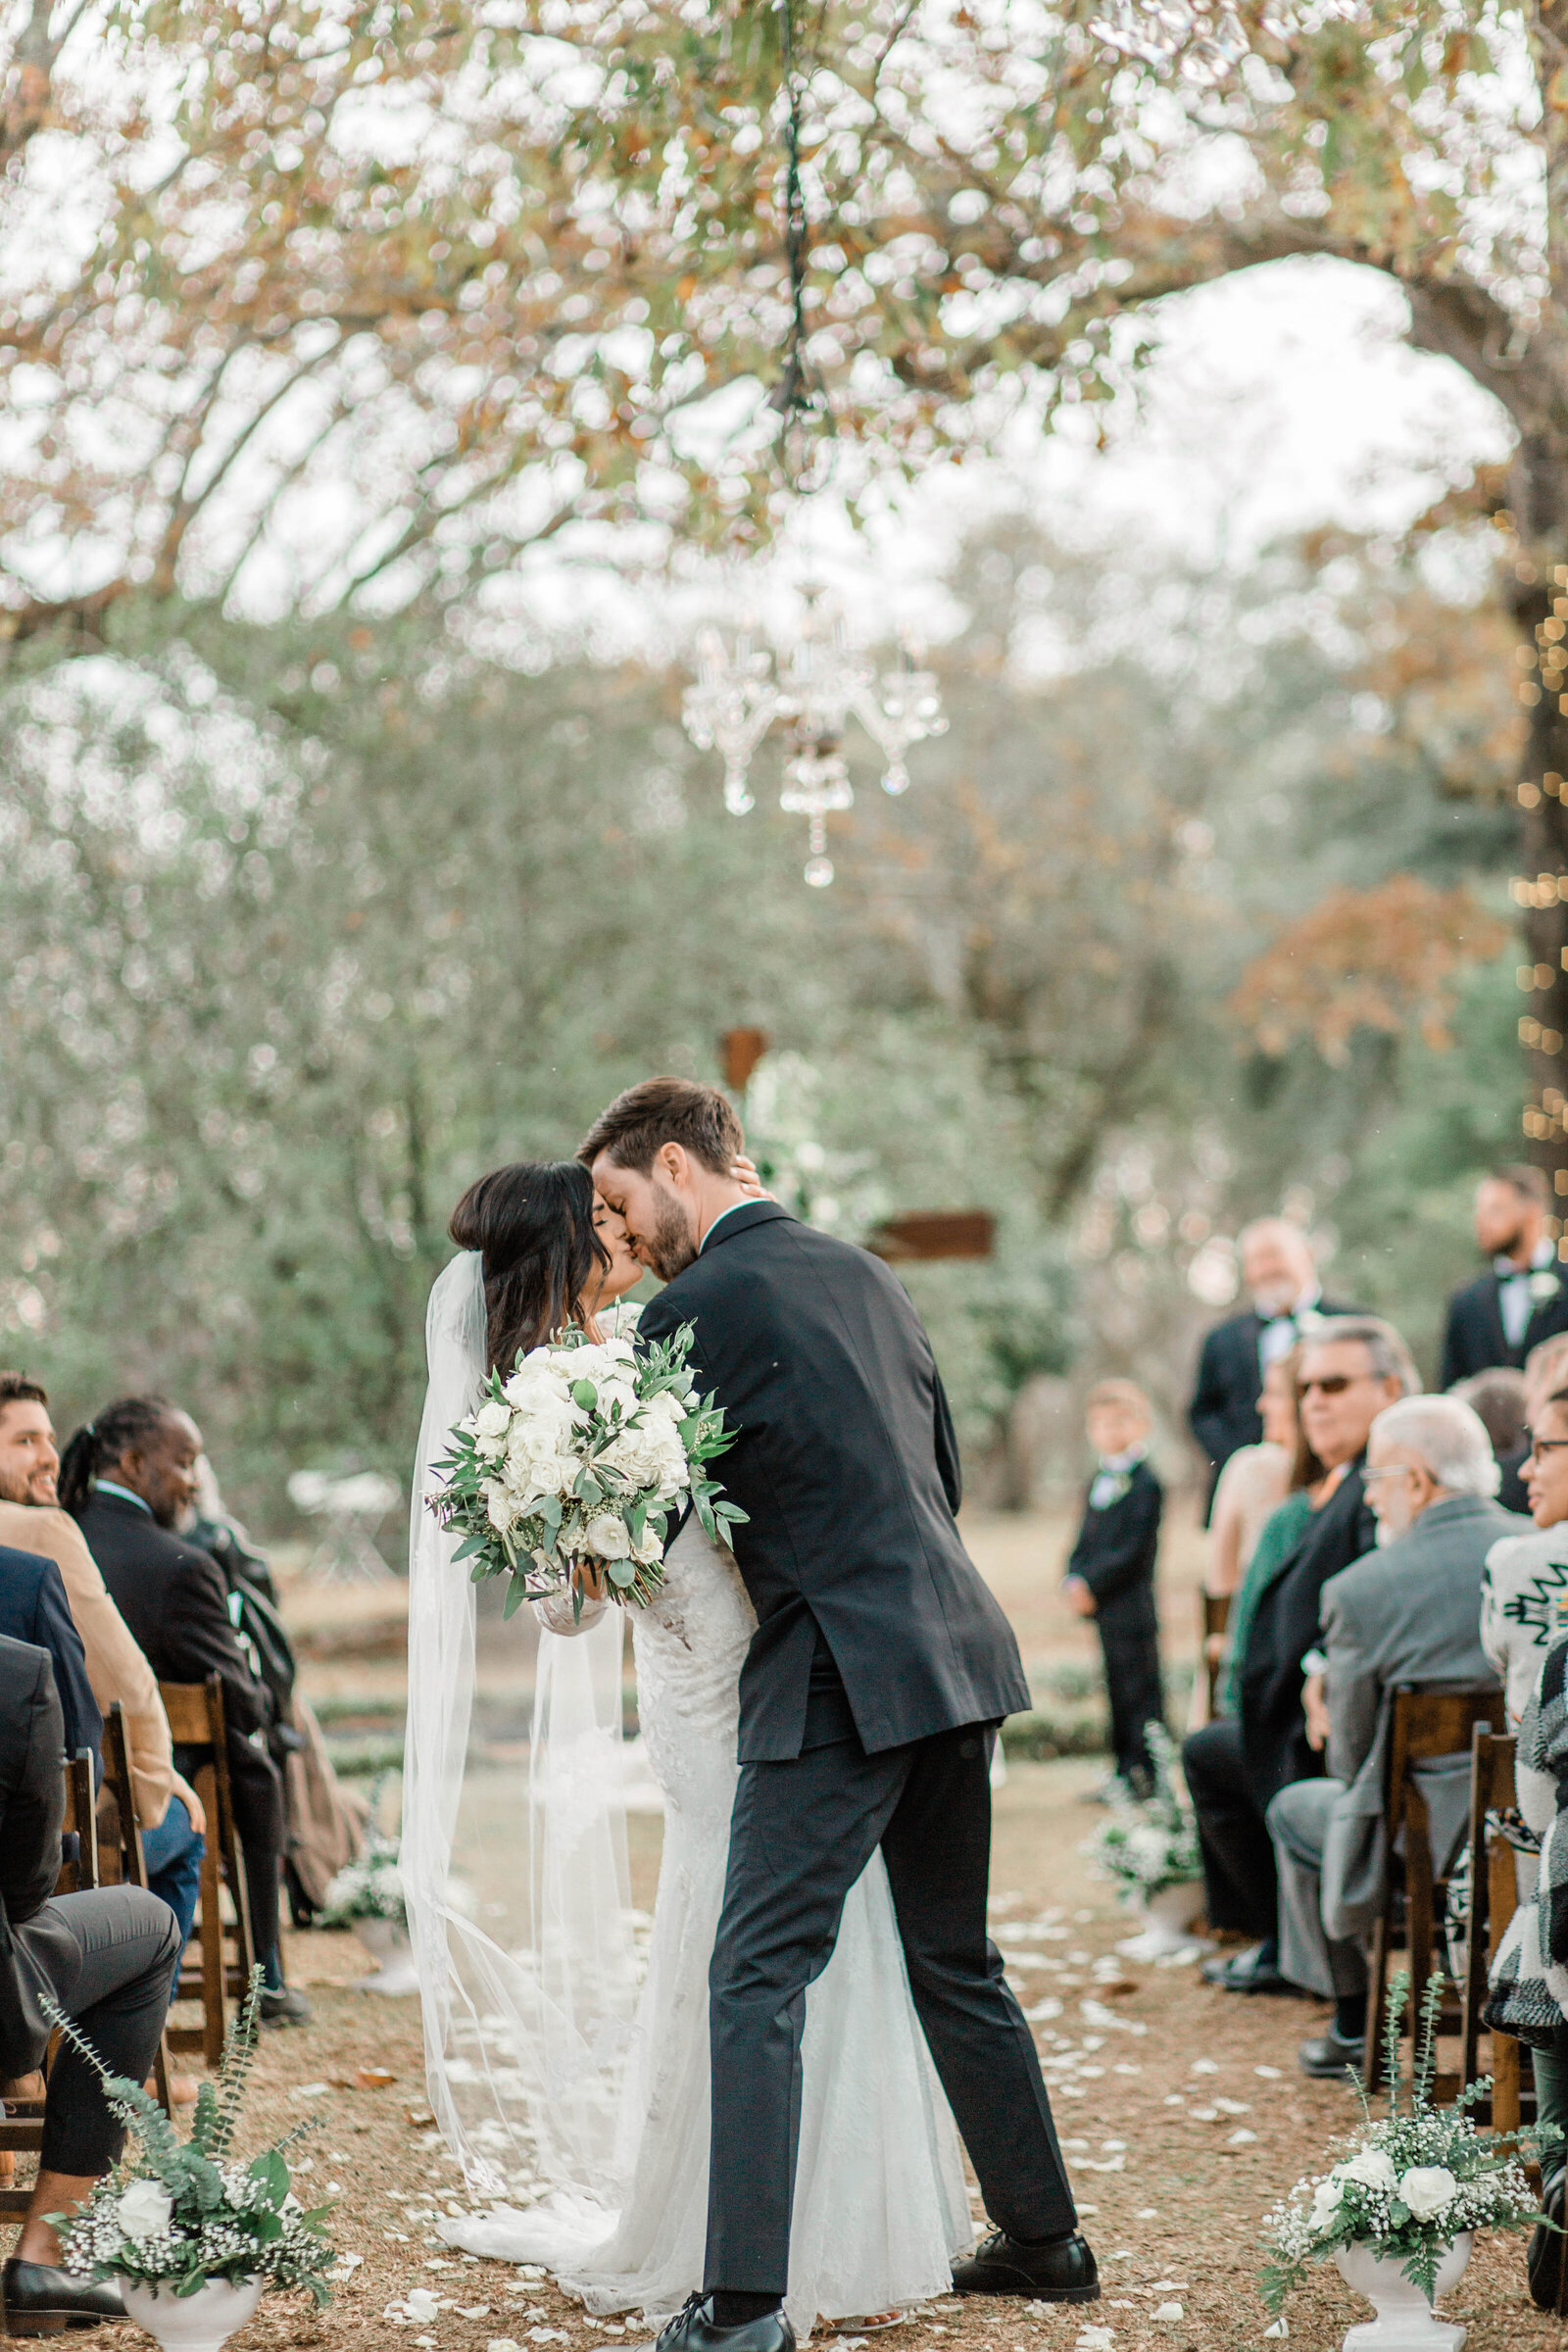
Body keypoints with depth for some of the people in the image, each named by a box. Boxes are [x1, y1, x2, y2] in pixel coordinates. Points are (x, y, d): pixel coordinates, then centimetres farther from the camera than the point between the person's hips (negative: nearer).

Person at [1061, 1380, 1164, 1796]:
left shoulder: (1145, 1484, -11)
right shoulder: (1099, 1482, 16)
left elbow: (1134, 1550, -16)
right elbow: (1085, 1541, 18)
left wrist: (1091, 1585, -18)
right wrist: (1074, 1580, 0)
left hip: (1131, 1606, -8)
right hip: (1104, 1607, 8)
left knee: (1139, 1688, -4)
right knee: (1118, 1690, 13)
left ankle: (1144, 1772, 0)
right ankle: (1125, 1769, 20)